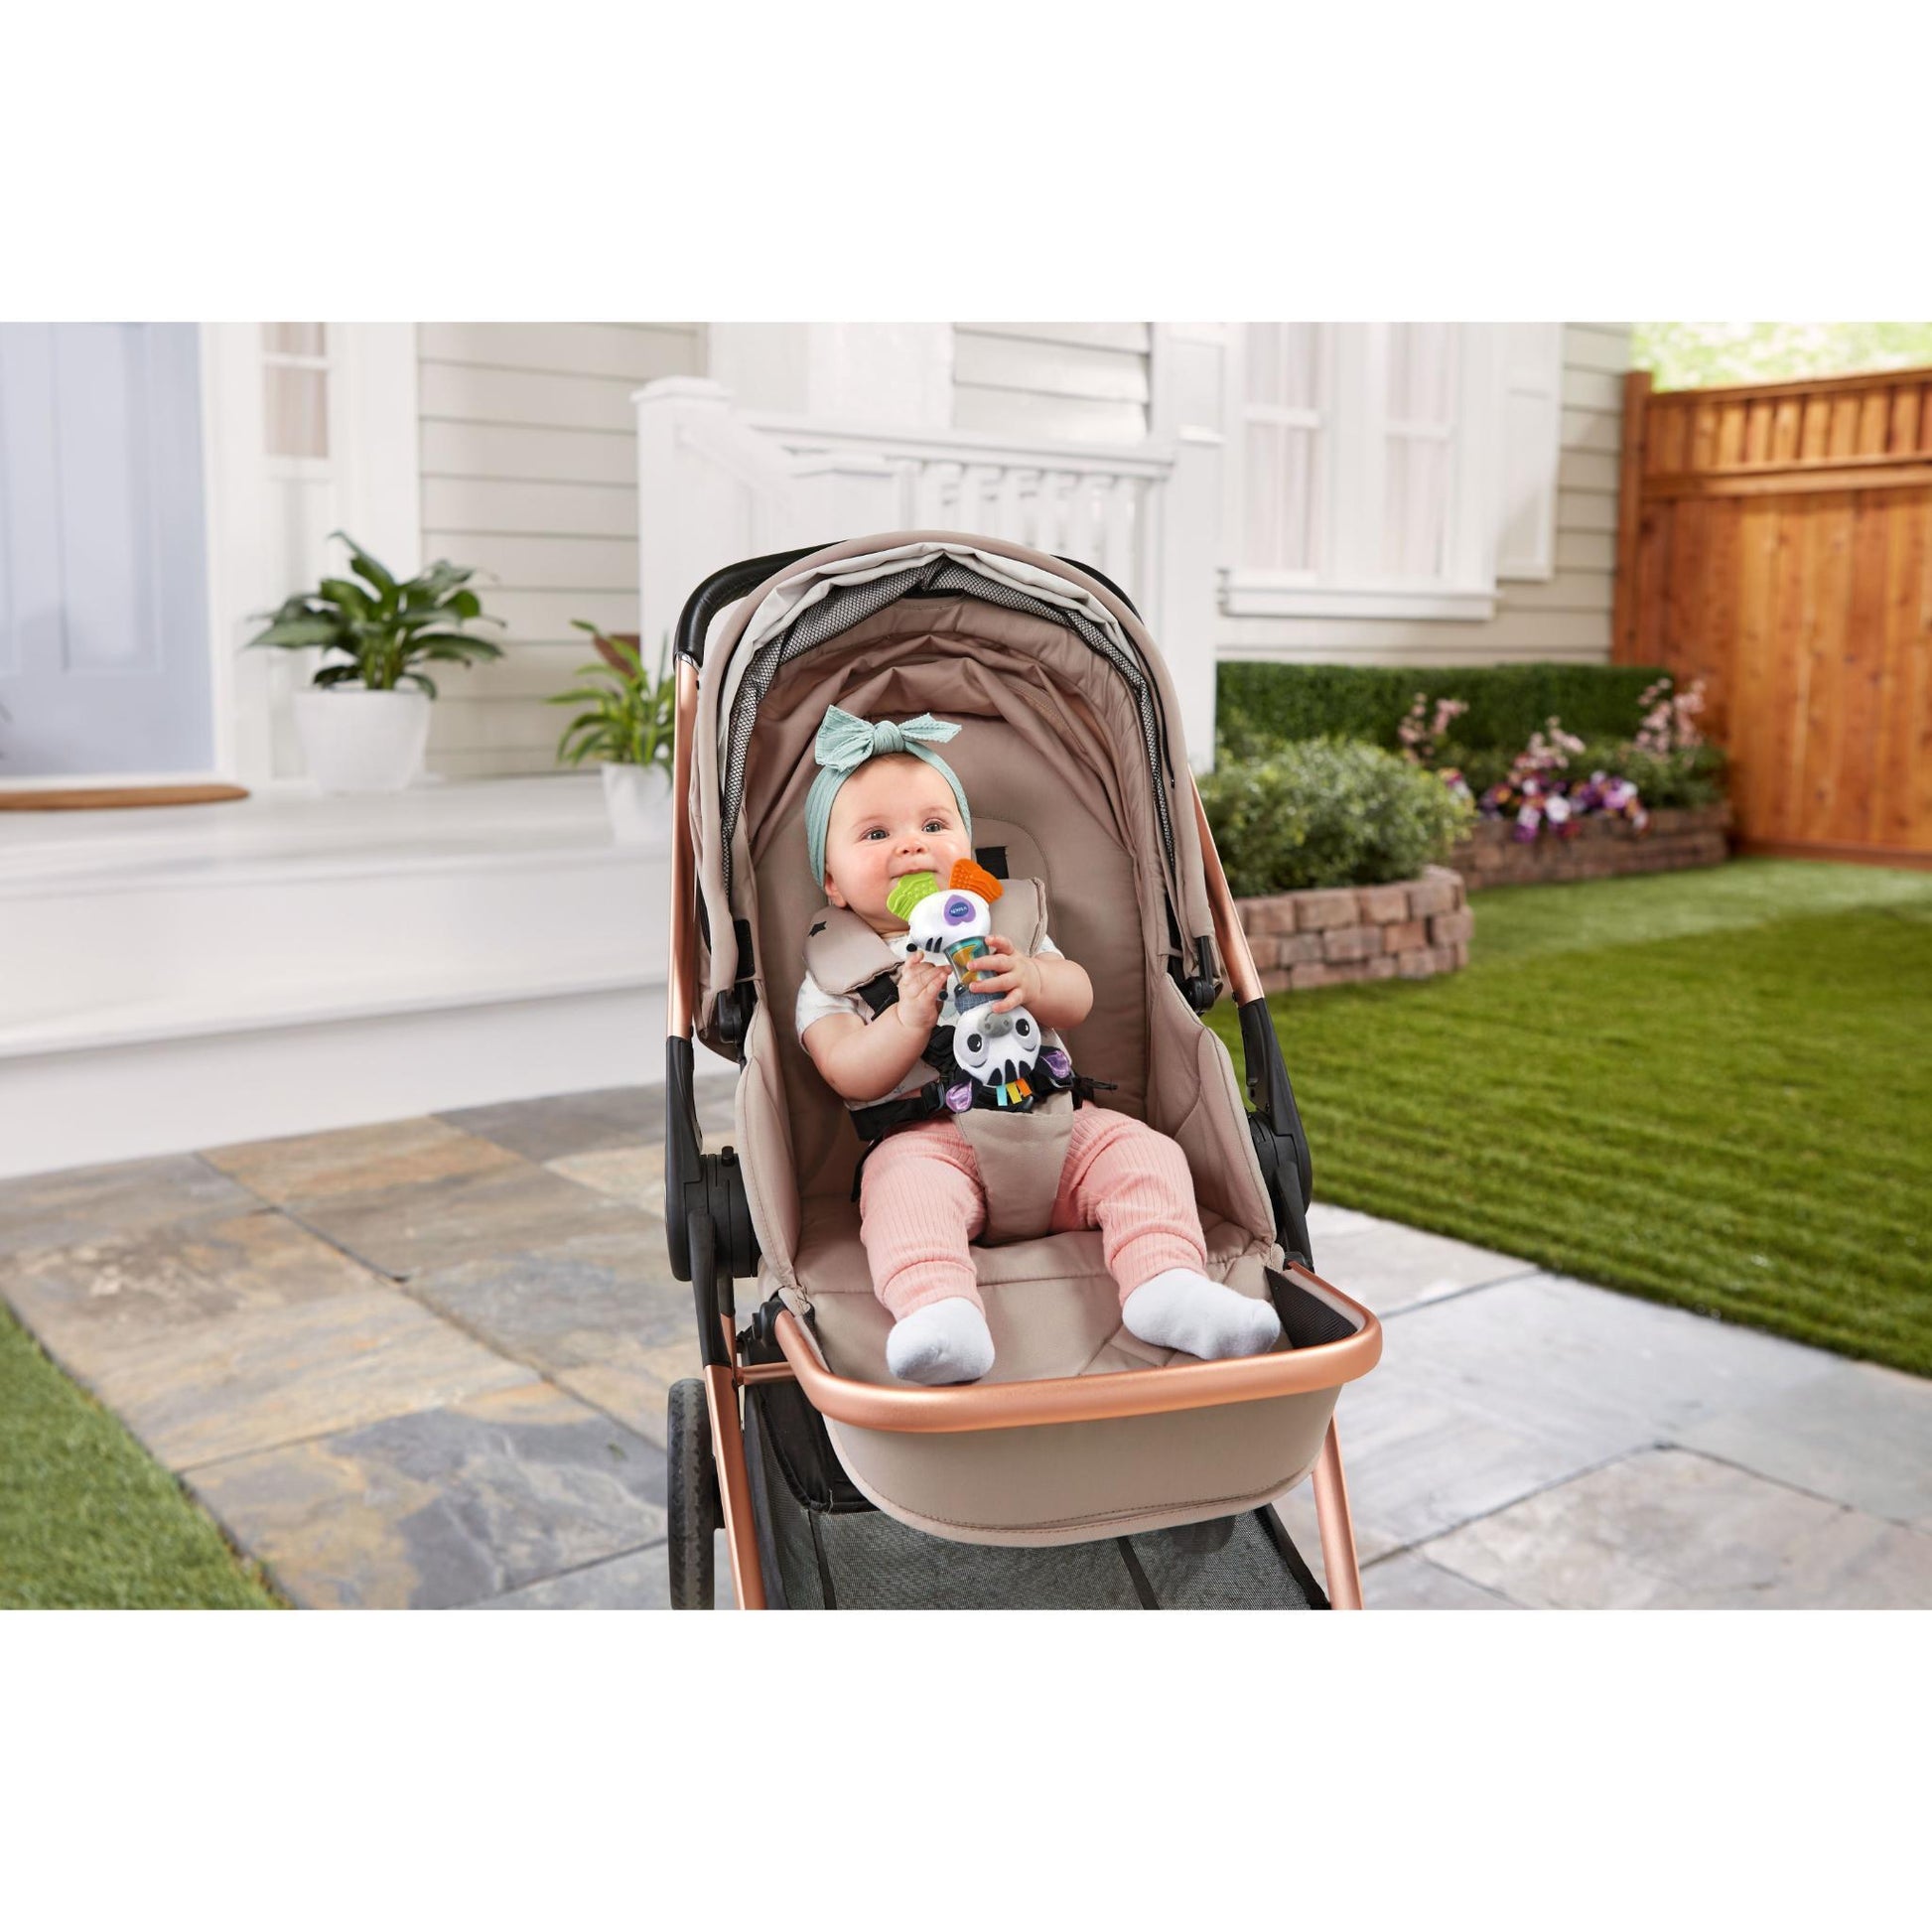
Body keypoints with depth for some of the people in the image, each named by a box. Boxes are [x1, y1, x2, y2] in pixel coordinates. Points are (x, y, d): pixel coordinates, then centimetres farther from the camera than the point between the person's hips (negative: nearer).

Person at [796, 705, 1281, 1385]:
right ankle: (940, 1313, -56)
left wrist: (1033, 980, -18)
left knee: (1141, 1150, -19)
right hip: (927, 1136, -4)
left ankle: (1166, 1282, -33)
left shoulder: (1005, 926, 22)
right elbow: (850, 1075, -3)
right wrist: (909, 1019, -21)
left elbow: (1079, 996, 6)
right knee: (907, 1188, -36)